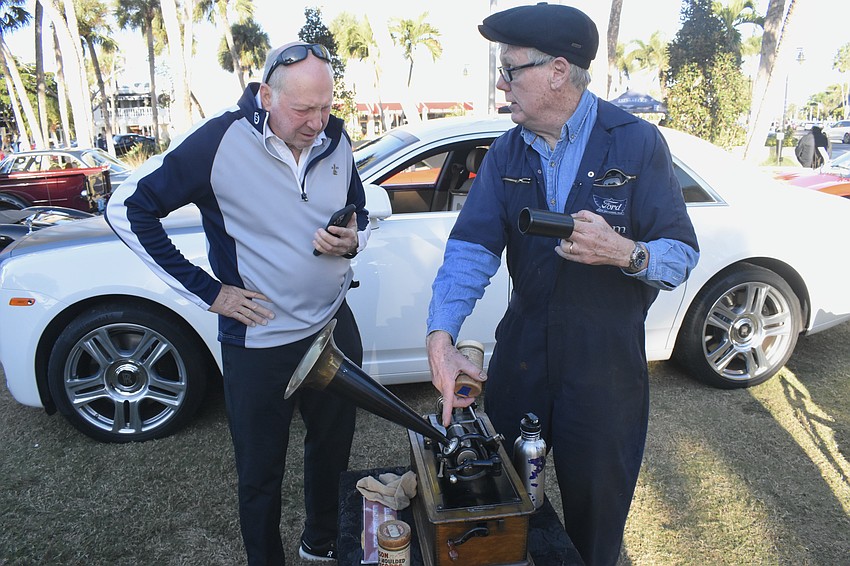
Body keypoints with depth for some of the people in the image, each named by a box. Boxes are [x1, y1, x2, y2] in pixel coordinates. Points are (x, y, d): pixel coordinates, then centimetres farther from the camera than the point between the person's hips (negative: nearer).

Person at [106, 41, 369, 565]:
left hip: (335, 326, 5)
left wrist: (352, 241, -12)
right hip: (259, 341, -5)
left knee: (334, 450, 23)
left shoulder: (336, 139, -2)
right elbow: (128, 210, -10)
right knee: (261, 473, 13)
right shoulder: (218, 142, -16)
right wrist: (205, 290, -12)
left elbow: (361, 214, 13)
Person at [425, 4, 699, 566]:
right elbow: (473, 245, -12)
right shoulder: (507, 152, 1)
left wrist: (626, 253, -32)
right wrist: (441, 335, -26)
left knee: (595, 509, 16)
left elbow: (683, 254, -10)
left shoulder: (637, 142, -10)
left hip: (606, 365, -3)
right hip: (522, 351, 4)